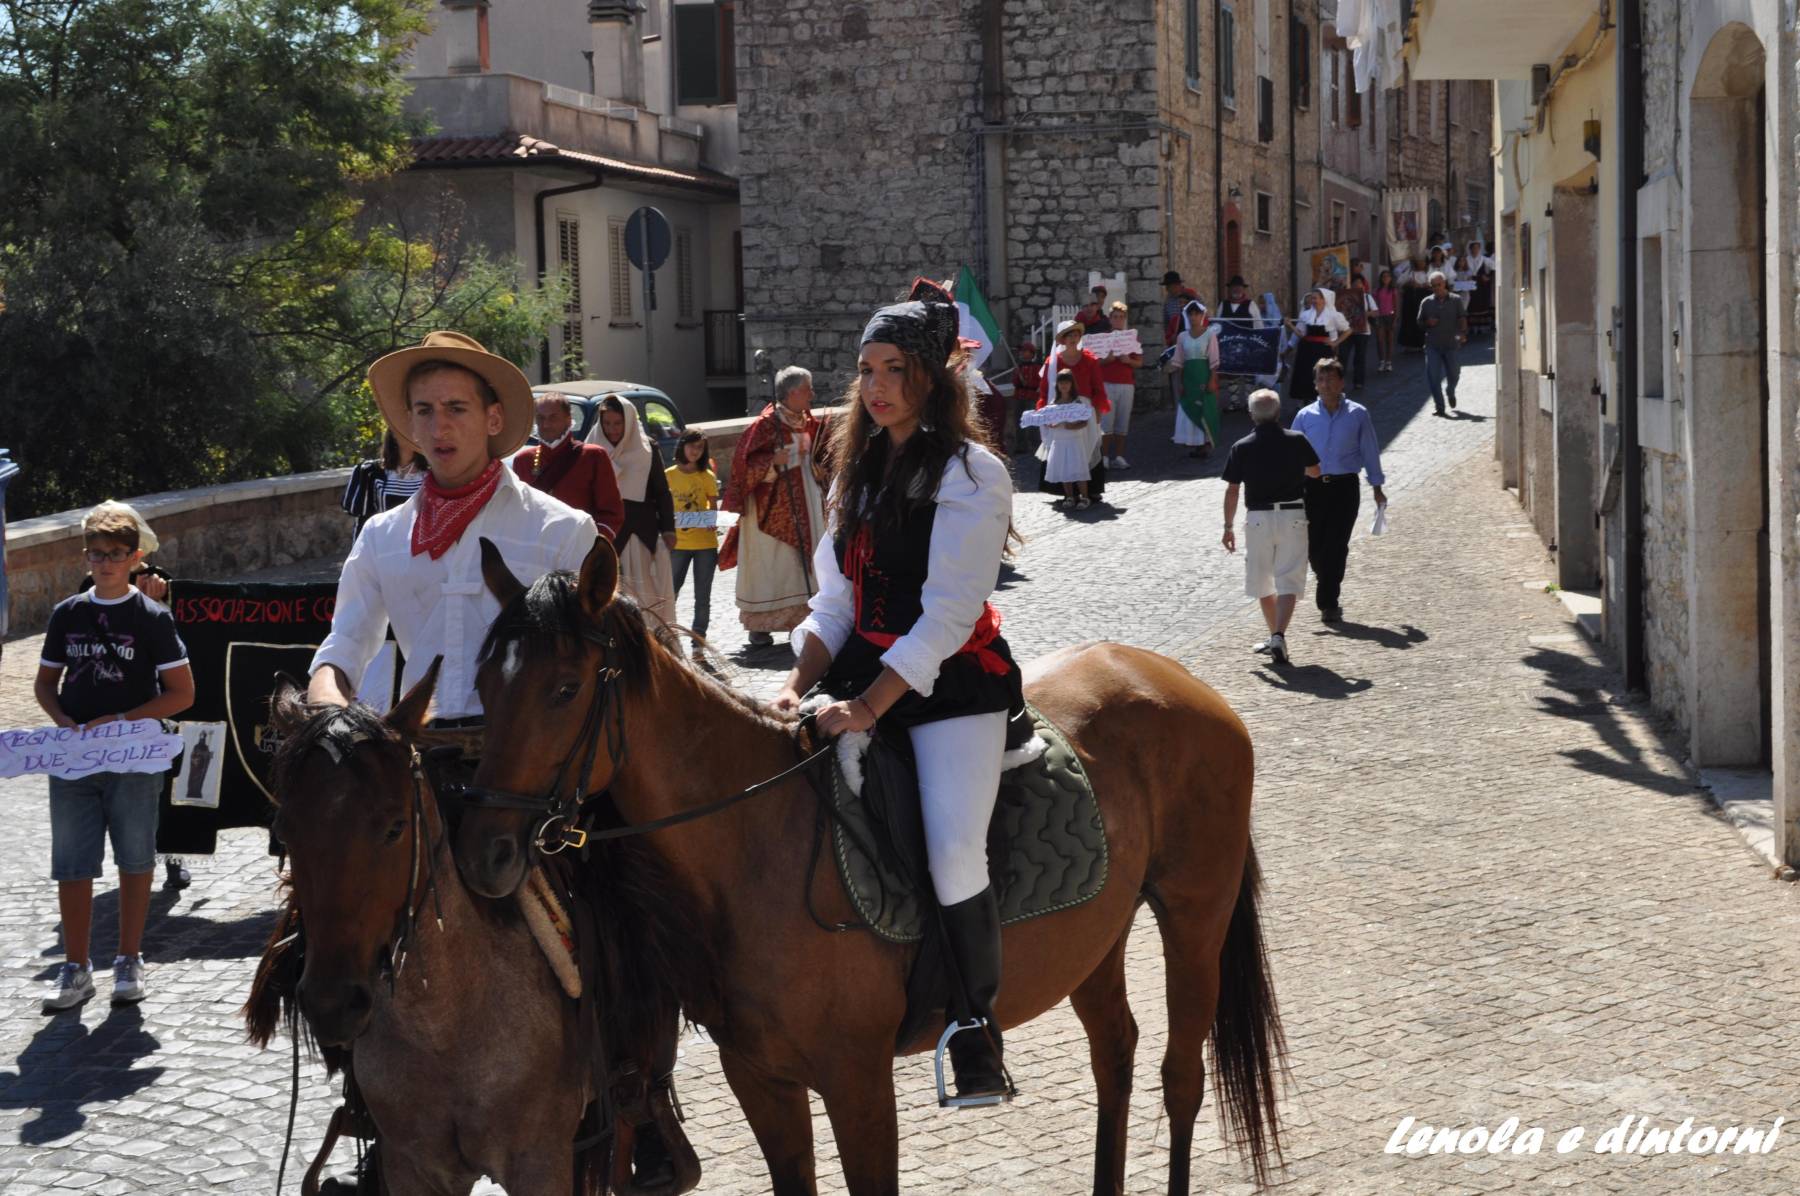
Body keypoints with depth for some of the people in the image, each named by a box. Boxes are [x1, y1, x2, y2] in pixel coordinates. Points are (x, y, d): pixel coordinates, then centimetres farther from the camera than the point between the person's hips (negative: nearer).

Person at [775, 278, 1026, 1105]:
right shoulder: (861, 469, 15)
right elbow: (837, 600, 13)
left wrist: (869, 705, -21)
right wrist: (801, 684, -3)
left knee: (955, 852, -22)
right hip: (864, 674, 7)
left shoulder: (972, 475, -8)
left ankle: (977, 1023, -5)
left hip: (953, 685, -7)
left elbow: (947, 616, -15)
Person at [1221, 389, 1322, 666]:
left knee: (1262, 582, 17)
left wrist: (1228, 526, 8)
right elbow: (1315, 471, 14)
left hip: (1258, 517, 0)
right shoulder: (1297, 441, -3)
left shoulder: (1241, 448, -5)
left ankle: (1275, 635, 27)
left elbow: (1232, 491, -2)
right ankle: (1279, 635, -19)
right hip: (1293, 516, 0)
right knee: (1289, 581, -1)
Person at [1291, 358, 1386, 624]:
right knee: (1314, 547, 3)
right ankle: (1329, 596, 29)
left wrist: (1376, 487, 7)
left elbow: (1370, 451, 6)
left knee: (1336, 546, -7)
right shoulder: (1305, 416, 4)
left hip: (1344, 486, -2)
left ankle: (1328, 602, 0)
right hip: (1312, 486, 2)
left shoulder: (1358, 415, 1)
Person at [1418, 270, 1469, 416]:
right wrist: (1428, 323, -9)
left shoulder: (1455, 300, 4)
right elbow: (1420, 322, 14)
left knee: (1453, 374, 8)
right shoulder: (1426, 302, 7)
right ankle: (1438, 406, -2)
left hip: (1451, 343, 0)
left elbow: (1462, 318, -1)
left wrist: (1463, 333, -19)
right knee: (1433, 376, -8)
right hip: (1433, 345, 0)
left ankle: (1450, 393, 40)